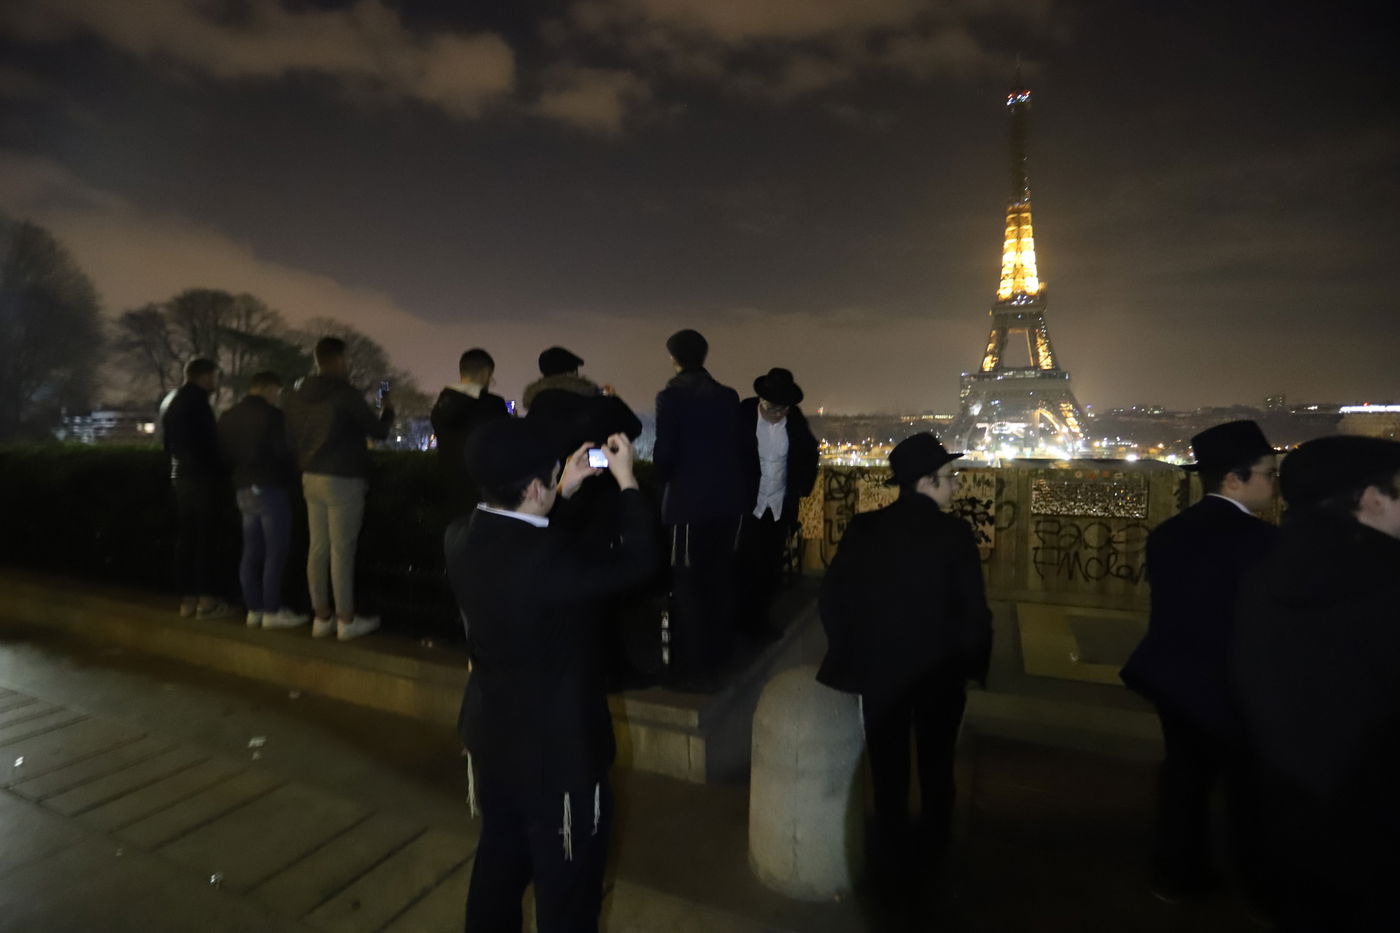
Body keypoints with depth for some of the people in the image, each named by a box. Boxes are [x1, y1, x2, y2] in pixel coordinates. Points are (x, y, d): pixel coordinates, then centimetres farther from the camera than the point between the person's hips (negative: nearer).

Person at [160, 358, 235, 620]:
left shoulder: (170, 401, 18)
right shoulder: (196, 400, -12)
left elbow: (167, 441, 19)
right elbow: (208, 442, -17)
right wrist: (219, 473, -12)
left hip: (181, 477, 9)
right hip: (203, 478, -9)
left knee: (186, 538, 10)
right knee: (206, 538, -6)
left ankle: (187, 598, 14)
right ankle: (206, 599, -3)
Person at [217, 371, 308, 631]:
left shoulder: (227, 416, 13)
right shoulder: (271, 415, -11)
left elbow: (224, 455, 14)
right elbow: (283, 452, -14)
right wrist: (292, 478, 2)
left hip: (244, 490, 8)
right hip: (270, 488, -8)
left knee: (251, 552, 11)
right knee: (275, 552, -4)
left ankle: (254, 609, 15)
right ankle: (272, 611, -2)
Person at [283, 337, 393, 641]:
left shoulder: (296, 396, 9)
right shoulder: (347, 395, -13)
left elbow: (292, 439, 16)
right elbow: (378, 431, -5)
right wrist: (386, 410, 14)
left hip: (311, 479, 7)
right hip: (343, 480, -7)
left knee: (318, 548, 10)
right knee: (342, 550, -3)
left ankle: (321, 617, 18)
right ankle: (346, 621, 5)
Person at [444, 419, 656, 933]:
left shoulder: (460, 536, -10)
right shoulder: (549, 558, -34)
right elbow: (637, 560, -20)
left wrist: (565, 494, 6)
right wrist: (626, 479, -9)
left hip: (490, 734, 8)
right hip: (558, 747, -7)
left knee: (499, 858, 29)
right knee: (566, 886, 16)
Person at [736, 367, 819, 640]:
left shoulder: (795, 419, -5)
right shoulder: (743, 414, -14)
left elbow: (810, 453, 10)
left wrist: (803, 487, 4)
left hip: (781, 506, 3)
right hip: (747, 504, -3)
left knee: (772, 566, 9)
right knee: (750, 566, 2)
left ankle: (761, 618, 26)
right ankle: (746, 620, 20)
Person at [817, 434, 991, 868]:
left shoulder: (862, 529, -10)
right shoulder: (954, 533, -18)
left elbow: (832, 599, -7)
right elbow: (973, 611, -17)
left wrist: (851, 653, 8)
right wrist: (970, 663, 1)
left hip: (877, 670, 1)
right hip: (939, 673, -1)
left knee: (888, 767, 18)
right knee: (936, 765, 23)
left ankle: (893, 853, 33)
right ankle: (933, 850, 42)